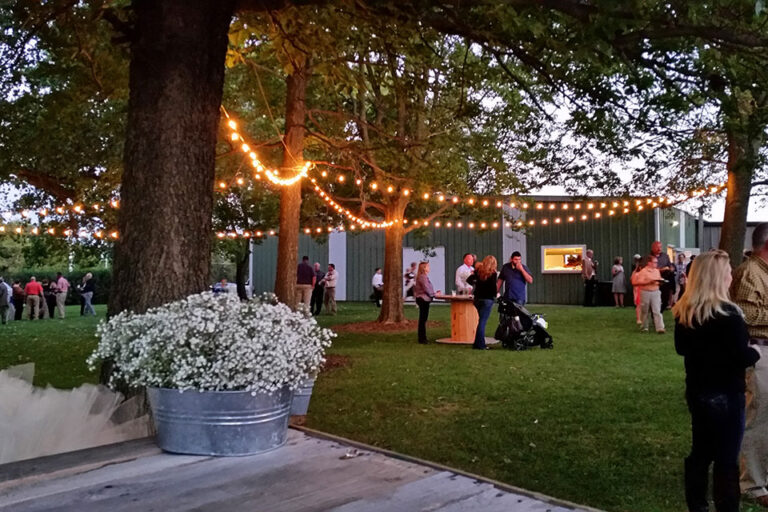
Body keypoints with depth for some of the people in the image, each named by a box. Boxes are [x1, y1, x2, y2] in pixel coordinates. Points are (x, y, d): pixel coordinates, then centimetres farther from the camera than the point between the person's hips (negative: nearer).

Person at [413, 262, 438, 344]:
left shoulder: (424, 276, 16)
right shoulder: (423, 277, -16)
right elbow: (426, 289, -18)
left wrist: (434, 293, 12)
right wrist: (434, 294, -6)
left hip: (423, 299, 10)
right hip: (423, 299, -10)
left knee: (423, 319, 13)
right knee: (423, 319, -6)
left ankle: (422, 338, 18)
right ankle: (422, 339, -2)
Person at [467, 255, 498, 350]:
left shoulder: (479, 271, 4)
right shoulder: (493, 273, -10)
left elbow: (469, 280, 7)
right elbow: (494, 287, -15)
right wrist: (496, 293, 5)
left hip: (477, 299, 5)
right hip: (487, 299, -5)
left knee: (481, 320, 16)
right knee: (482, 321, -4)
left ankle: (477, 343, 17)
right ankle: (480, 344, -3)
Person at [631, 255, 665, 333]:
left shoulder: (657, 271, 9)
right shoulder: (643, 271, -9)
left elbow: (659, 280, 19)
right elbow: (640, 282, -16)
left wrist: (659, 282, -3)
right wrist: (649, 282, -25)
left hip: (656, 292, 3)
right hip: (645, 292, -3)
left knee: (657, 311, -5)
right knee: (645, 311, 9)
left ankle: (660, 328, -8)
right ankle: (644, 327, 23)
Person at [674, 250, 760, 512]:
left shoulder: (683, 311, 1)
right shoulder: (728, 313, -21)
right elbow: (742, 357, -20)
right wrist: (755, 351, 0)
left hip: (696, 391, 7)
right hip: (725, 394, -7)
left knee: (701, 450, 17)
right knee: (726, 458, 4)